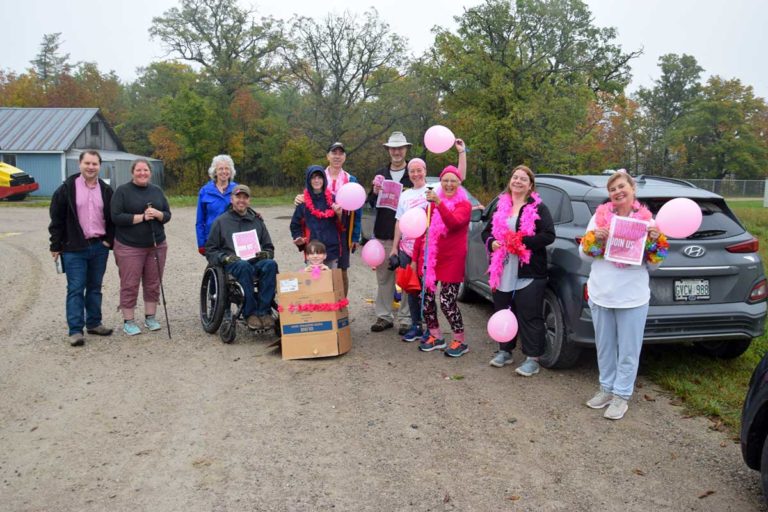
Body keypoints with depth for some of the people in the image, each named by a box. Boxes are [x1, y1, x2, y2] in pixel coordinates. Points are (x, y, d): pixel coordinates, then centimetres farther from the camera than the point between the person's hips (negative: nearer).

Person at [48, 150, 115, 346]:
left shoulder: (106, 190, 8)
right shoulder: (67, 188, -4)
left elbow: (112, 218, 14)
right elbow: (56, 219, -3)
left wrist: (109, 240, 3)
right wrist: (56, 246, -5)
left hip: (99, 247, 4)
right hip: (74, 248, -4)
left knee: (95, 287, 12)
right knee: (75, 289, -3)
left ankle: (94, 323, 23)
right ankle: (75, 330, 0)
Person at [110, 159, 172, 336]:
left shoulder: (157, 191, 11)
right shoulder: (122, 191, -2)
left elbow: (167, 215, 10)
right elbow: (116, 217, -10)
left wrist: (157, 214, -12)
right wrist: (141, 217, -16)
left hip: (157, 245, 4)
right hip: (129, 247, -4)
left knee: (153, 283, 8)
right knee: (130, 285, -1)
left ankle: (150, 317, 20)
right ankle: (128, 321, 9)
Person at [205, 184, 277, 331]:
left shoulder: (257, 221, 22)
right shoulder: (221, 221, 14)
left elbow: (269, 248, 23)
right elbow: (210, 251, 11)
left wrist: (265, 254, -2)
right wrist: (225, 257, -9)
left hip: (256, 262, 2)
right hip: (231, 264, -2)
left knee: (270, 264, -32)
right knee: (244, 266, -38)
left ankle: (264, 312, -32)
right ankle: (250, 313, -32)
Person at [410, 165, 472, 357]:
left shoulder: (464, 204, -4)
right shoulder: (433, 203, 12)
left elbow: (454, 222, -26)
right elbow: (422, 230, 14)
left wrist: (439, 203, -38)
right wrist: (415, 258, 11)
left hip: (451, 260, -5)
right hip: (428, 259, 5)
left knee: (447, 302, -6)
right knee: (426, 298, 8)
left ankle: (460, 341, 11)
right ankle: (436, 337, 25)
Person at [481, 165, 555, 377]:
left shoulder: (539, 208, -2)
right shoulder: (501, 206, 14)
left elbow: (549, 235, -11)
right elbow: (487, 232, 18)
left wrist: (523, 242, -20)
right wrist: (492, 243, -4)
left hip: (529, 273, -5)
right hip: (502, 272, 5)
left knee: (529, 316, -1)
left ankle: (532, 358, 8)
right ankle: (505, 351, 30)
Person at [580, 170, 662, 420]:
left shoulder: (646, 220, 1)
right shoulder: (599, 216, 3)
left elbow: (653, 264, 6)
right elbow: (585, 255, 8)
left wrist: (655, 242, -12)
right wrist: (594, 239, -11)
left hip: (633, 297, -2)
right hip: (600, 294, 2)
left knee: (628, 351, 5)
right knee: (605, 347, 14)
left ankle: (621, 395, 19)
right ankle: (607, 388, 30)